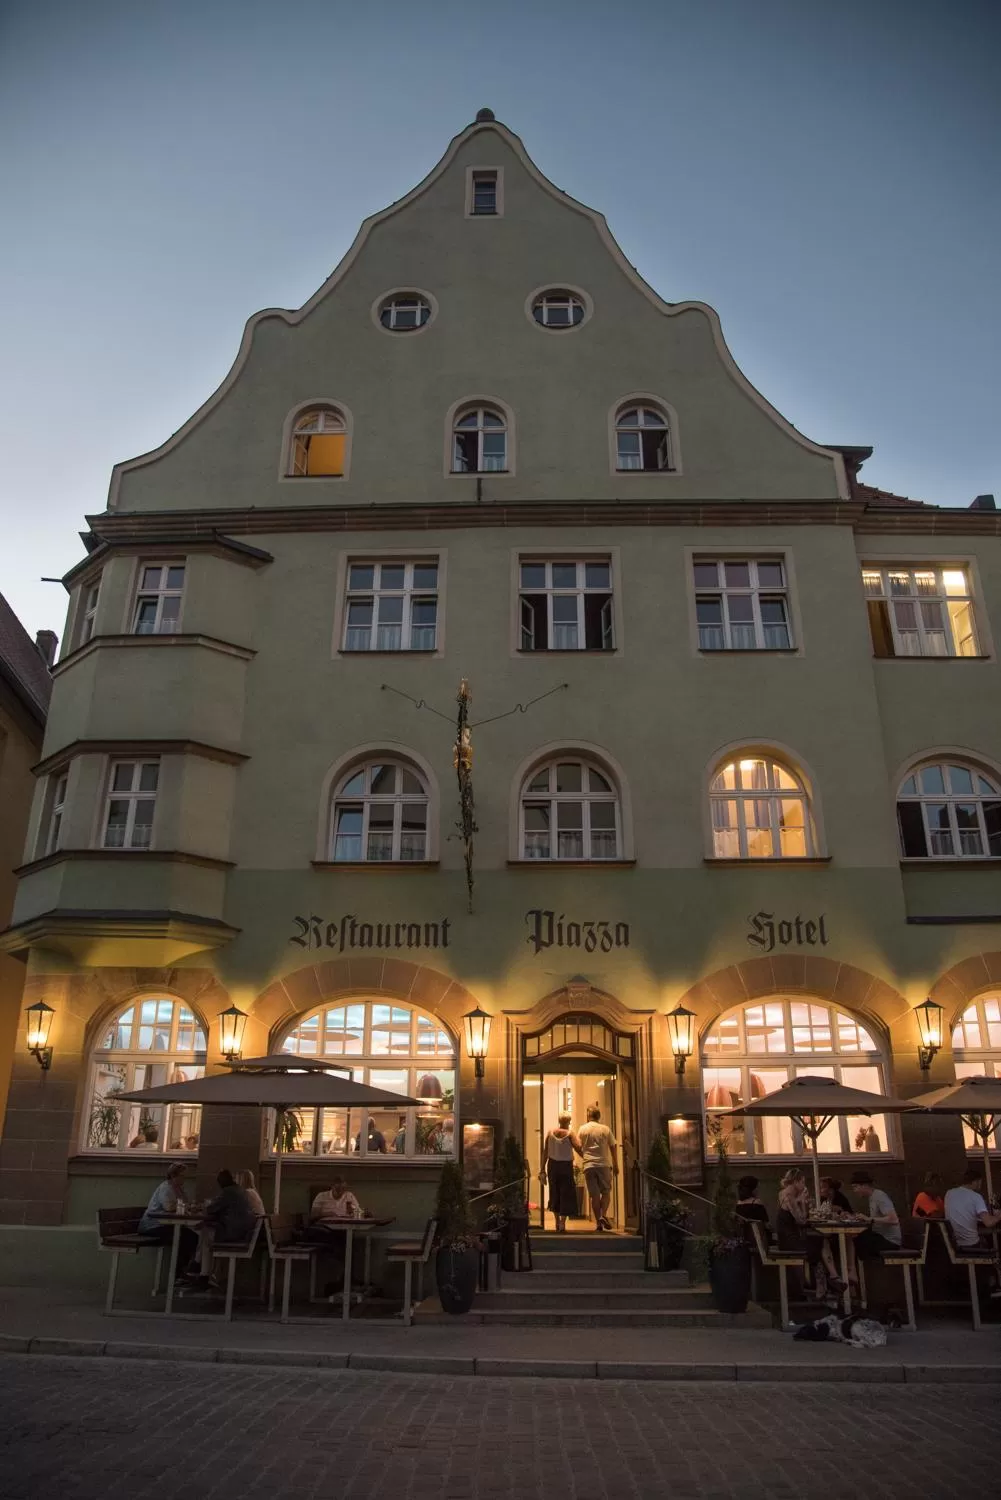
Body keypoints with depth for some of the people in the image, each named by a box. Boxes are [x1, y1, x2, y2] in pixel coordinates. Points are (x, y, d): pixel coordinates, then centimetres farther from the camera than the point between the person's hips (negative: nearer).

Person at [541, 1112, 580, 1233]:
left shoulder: (550, 1133, 2)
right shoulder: (569, 1133, -7)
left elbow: (545, 1152, 3)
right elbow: (578, 1148, -20)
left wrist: (543, 1169, 7)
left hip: (553, 1165, 3)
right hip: (566, 1165, -3)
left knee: (555, 1193, 17)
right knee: (566, 1194, 3)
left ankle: (557, 1222, 24)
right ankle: (562, 1223, -7)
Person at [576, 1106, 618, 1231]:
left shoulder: (583, 1129, 3)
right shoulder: (605, 1129, 4)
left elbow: (578, 1147, 0)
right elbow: (613, 1146, 6)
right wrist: (615, 1165, 15)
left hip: (588, 1165, 0)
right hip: (604, 1164, 0)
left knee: (594, 1195, 6)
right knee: (606, 1192, 10)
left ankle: (598, 1222, 4)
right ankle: (603, 1215, -9)